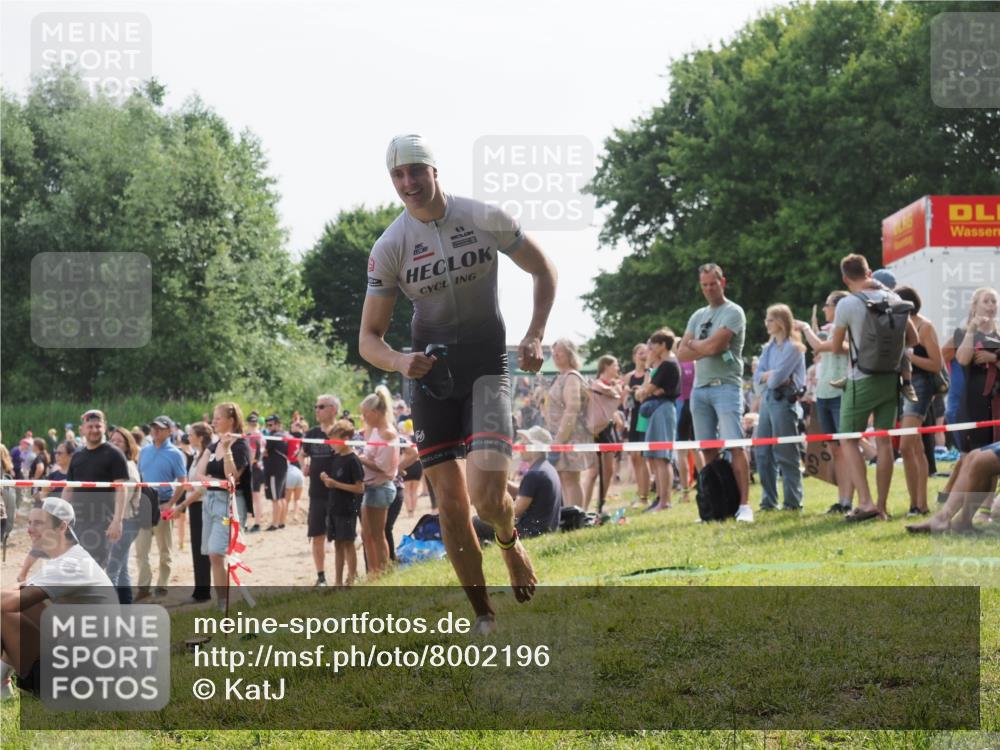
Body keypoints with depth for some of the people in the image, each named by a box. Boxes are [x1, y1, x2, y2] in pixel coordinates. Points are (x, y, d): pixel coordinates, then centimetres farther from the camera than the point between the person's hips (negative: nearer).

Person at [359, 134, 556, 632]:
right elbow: (368, 338, -3)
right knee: (450, 500, -2)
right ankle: (483, 616, 13)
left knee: (487, 496, -18)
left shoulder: (486, 219, -8)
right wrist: (399, 362, -25)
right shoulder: (389, 248, -6)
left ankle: (510, 544, 19)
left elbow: (543, 271, 7)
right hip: (430, 373, 2)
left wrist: (534, 336, -5)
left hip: (487, 369, -2)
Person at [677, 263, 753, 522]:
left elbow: (713, 345, -13)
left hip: (726, 386, -7)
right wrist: (707, 348, -5)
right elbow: (682, 354, 10)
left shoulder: (733, 312, -2)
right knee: (708, 451, 5)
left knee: (735, 446, -13)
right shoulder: (698, 317, 19)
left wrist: (694, 345, 6)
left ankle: (744, 505, -16)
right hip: (700, 388, 7)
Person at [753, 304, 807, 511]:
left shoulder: (792, 347, -9)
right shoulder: (769, 347, 14)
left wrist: (768, 377, 3)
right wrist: (772, 375, -10)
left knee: (785, 453, -5)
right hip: (767, 399, 8)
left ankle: (793, 502, 0)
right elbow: (758, 376, 8)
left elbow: (777, 379, -16)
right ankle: (768, 501, 13)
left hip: (784, 399, -8)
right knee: (762, 452, 7)